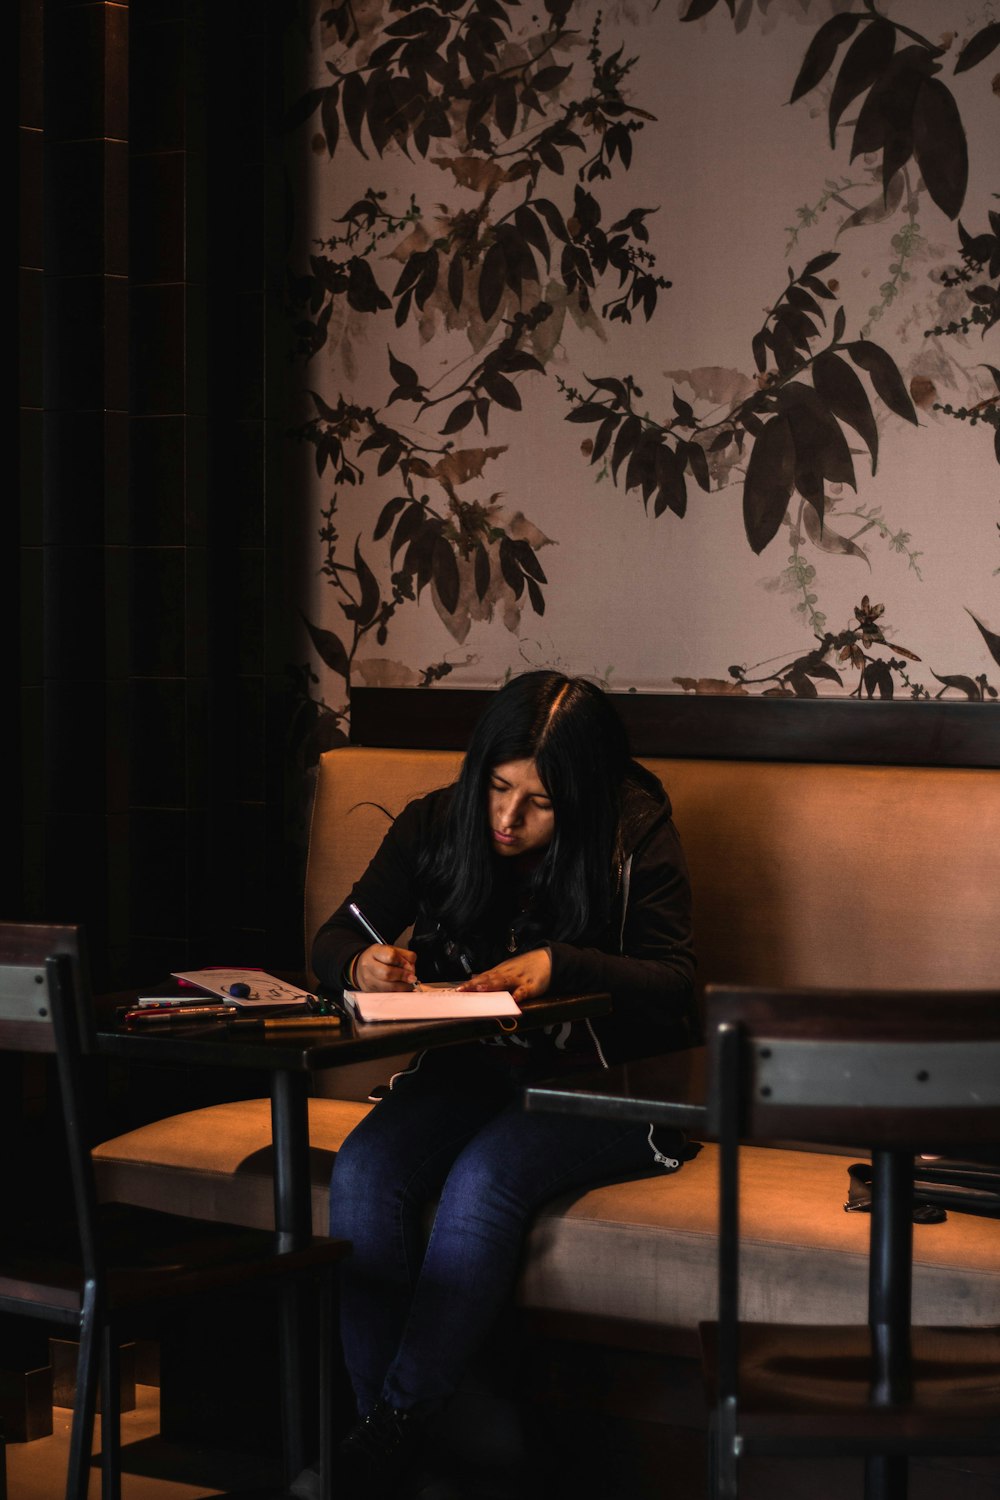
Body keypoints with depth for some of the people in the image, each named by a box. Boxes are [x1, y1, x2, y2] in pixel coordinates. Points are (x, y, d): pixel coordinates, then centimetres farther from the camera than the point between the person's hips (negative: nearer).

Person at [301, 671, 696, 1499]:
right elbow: (335, 938, 7)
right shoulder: (435, 825, 1)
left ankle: (398, 1422, -28)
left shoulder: (636, 836, -8)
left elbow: (675, 983, -13)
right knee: (362, 1172, -27)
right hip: (466, 1072, 4)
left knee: (485, 1176, -34)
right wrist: (363, 964, -18)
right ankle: (376, 1427, -23)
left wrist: (559, 965, -28)